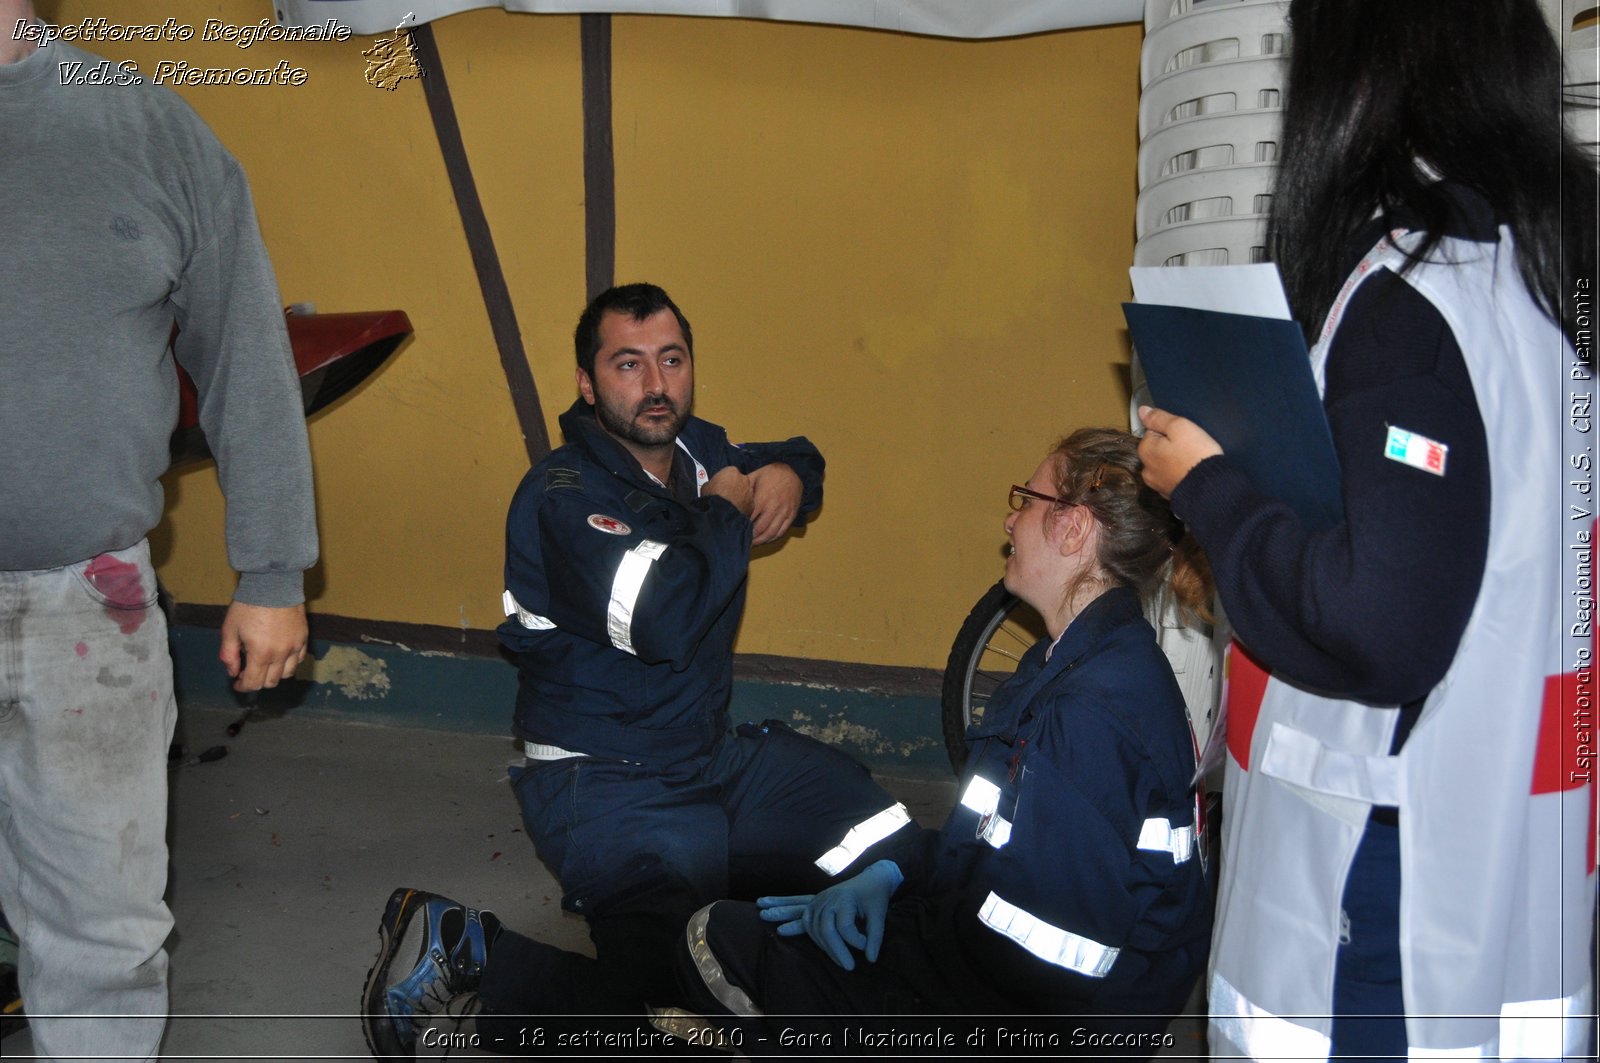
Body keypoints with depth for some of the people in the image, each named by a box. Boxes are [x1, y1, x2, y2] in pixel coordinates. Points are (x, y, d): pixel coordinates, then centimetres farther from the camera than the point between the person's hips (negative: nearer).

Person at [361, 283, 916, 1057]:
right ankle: (461, 948, -4)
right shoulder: (563, 498, -17)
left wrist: (786, 475, 2)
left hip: (716, 753, 8)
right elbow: (666, 620, -34)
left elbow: (799, 456, 28)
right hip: (608, 784, -8)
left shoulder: (696, 451, 6)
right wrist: (728, 512, -16)